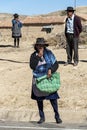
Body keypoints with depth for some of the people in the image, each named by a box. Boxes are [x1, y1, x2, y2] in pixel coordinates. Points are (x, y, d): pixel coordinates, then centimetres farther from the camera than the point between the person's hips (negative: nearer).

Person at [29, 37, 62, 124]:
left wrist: (51, 70, -21)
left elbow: (56, 64, -3)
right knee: (39, 99, 9)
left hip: (48, 79, -1)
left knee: (53, 98, -3)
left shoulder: (49, 53, -5)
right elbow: (32, 66, -18)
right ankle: (42, 117, 23)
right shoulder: (33, 55, -4)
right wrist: (38, 56, -21)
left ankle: (57, 116, 10)